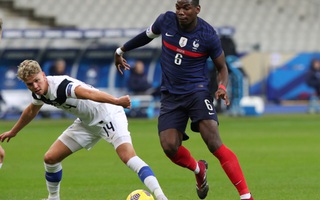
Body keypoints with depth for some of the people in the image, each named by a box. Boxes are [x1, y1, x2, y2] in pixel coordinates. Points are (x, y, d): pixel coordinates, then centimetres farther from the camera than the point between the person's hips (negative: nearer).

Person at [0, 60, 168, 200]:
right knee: (51, 158, 6)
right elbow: (31, 111, 21)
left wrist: (115, 101, -67)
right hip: (87, 123, 9)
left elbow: (88, 93, -51)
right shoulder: (39, 93, -4)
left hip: (108, 116, -9)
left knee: (128, 156, -29)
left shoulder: (61, 86, -31)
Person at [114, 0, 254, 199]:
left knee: (214, 142, -21)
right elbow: (147, 35, 19)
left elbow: (222, 67, 3)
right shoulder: (166, 21, -4)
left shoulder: (208, 35, -11)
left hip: (197, 91, -3)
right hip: (170, 95, 4)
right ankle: (199, 169, 22)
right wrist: (121, 50, 27)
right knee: (169, 146, -14)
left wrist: (222, 87, -17)